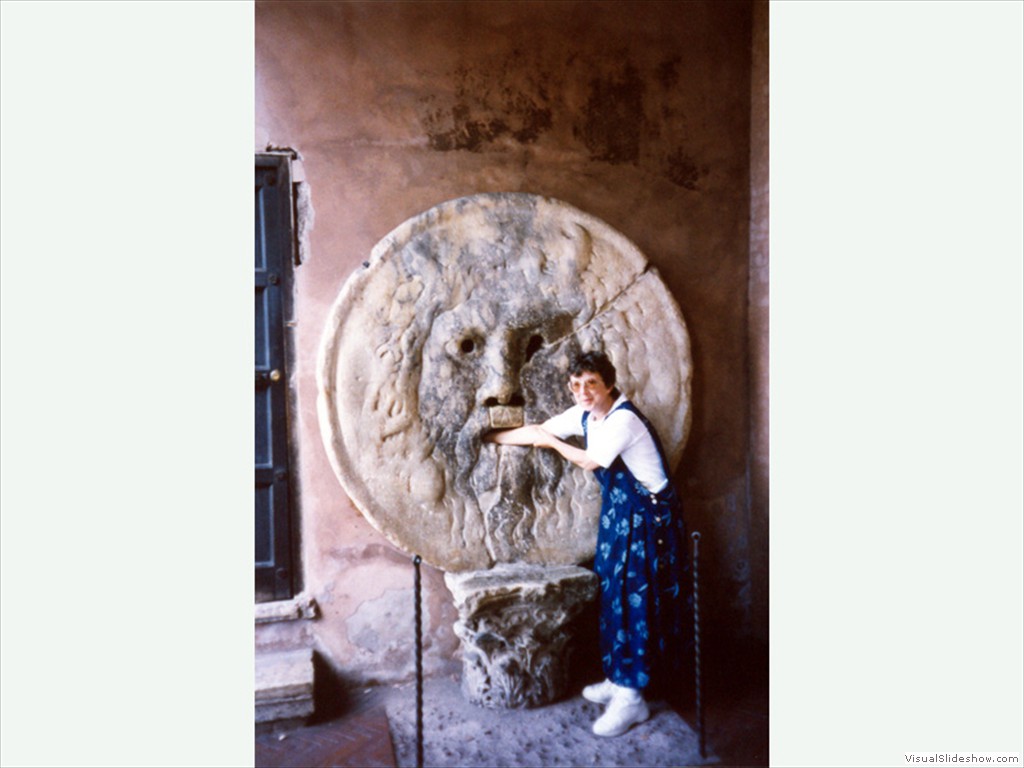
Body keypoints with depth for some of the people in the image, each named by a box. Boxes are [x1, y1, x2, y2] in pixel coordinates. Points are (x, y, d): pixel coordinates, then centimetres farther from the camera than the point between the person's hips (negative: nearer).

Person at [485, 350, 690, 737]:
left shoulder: (623, 418, -22)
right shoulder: (583, 415, 2)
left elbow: (591, 460, -15)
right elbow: (535, 432, 9)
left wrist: (554, 442, -1)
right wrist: (489, 437, 12)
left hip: (647, 516, -8)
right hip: (619, 512, 8)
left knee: (636, 598, -5)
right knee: (615, 593, 13)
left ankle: (631, 697, 4)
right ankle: (619, 678, 27)